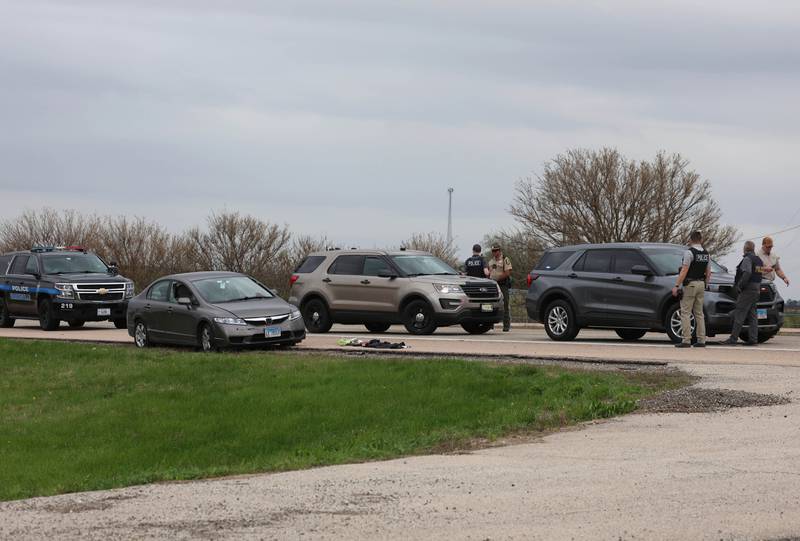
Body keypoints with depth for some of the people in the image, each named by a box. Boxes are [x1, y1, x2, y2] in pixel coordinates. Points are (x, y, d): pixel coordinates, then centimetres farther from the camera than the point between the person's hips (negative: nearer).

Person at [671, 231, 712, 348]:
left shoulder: (689, 252, -12)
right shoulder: (706, 254, 11)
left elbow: (684, 271, -17)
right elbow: (708, 273, 13)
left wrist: (676, 286, -16)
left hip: (690, 284, -7)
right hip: (701, 285, 7)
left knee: (685, 313, -6)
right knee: (699, 313, 12)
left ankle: (686, 340, -11)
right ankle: (701, 340, 9)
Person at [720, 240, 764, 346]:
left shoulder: (747, 259, -10)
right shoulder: (759, 260, 18)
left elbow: (747, 273, -23)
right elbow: (759, 275, 17)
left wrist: (739, 286, -18)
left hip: (747, 290, -9)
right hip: (756, 290, 9)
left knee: (739, 314, -10)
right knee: (752, 315, 9)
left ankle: (733, 339, -13)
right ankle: (753, 339, 5)